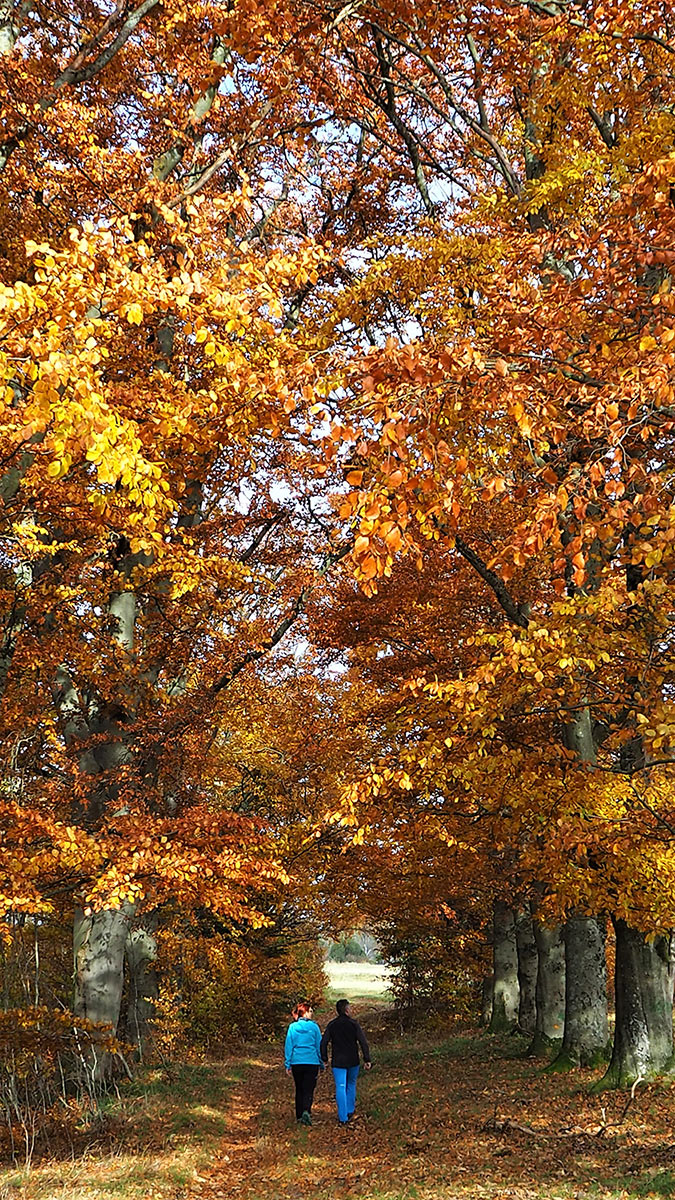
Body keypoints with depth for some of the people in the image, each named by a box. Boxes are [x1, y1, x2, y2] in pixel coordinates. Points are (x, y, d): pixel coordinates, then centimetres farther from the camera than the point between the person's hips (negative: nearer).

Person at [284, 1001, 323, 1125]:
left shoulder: (292, 1027, 1)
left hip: (296, 1062, 2)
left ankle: (299, 1116, 17)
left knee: (299, 1089, 15)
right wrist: (321, 1064, 12)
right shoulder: (314, 1026, -3)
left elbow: (288, 1046, 1)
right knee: (308, 1089, 0)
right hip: (312, 1062, -2)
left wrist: (287, 1064, 7)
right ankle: (306, 1111, -23)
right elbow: (319, 1046, 3)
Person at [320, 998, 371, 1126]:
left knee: (340, 1088, -2)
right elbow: (363, 1042, -10)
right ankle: (350, 1111, 27)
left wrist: (324, 1058, 8)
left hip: (338, 1062, 0)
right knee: (351, 1085, 22)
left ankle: (343, 1117, -9)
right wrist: (367, 1060, -8)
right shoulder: (353, 1024, -5)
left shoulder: (331, 1025, 1)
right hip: (353, 1062, 0)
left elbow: (323, 1042, -2)